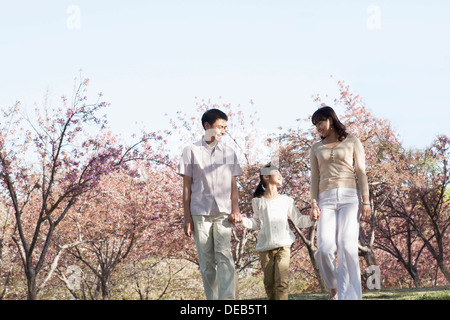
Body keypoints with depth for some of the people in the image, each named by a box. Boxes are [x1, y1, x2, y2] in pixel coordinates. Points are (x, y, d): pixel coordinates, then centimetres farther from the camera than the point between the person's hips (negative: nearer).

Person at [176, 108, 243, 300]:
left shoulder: (229, 153, 13)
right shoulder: (192, 151, 5)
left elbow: (233, 185, 14)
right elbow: (186, 186, 5)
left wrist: (235, 210, -1)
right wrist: (187, 217, -1)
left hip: (223, 213, 1)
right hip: (200, 213, -1)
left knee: (225, 256, -14)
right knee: (206, 263, 2)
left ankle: (227, 299, -21)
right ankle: (212, 300, 8)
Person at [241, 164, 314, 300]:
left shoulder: (286, 200, 10)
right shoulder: (258, 202, 8)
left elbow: (298, 220, 12)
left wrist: (310, 219, -7)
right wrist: (242, 220, 1)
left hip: (283, 246, 0)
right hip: (265, 247, 0)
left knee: (282, 281, -14)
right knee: (269, 283, 3)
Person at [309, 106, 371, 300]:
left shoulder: (352, 142, 13)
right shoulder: (316, 148, 21)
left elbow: (361, 173, 6)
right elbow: (315, 178, 15)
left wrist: (366, 201, -4)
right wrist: (313, 204, 2)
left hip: (349, 197, -2)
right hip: (326, 200, 2)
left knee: (347, 248, -19)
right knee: (325, 249, -17)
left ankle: (349, 296, -20)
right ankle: (334, 288, 7)